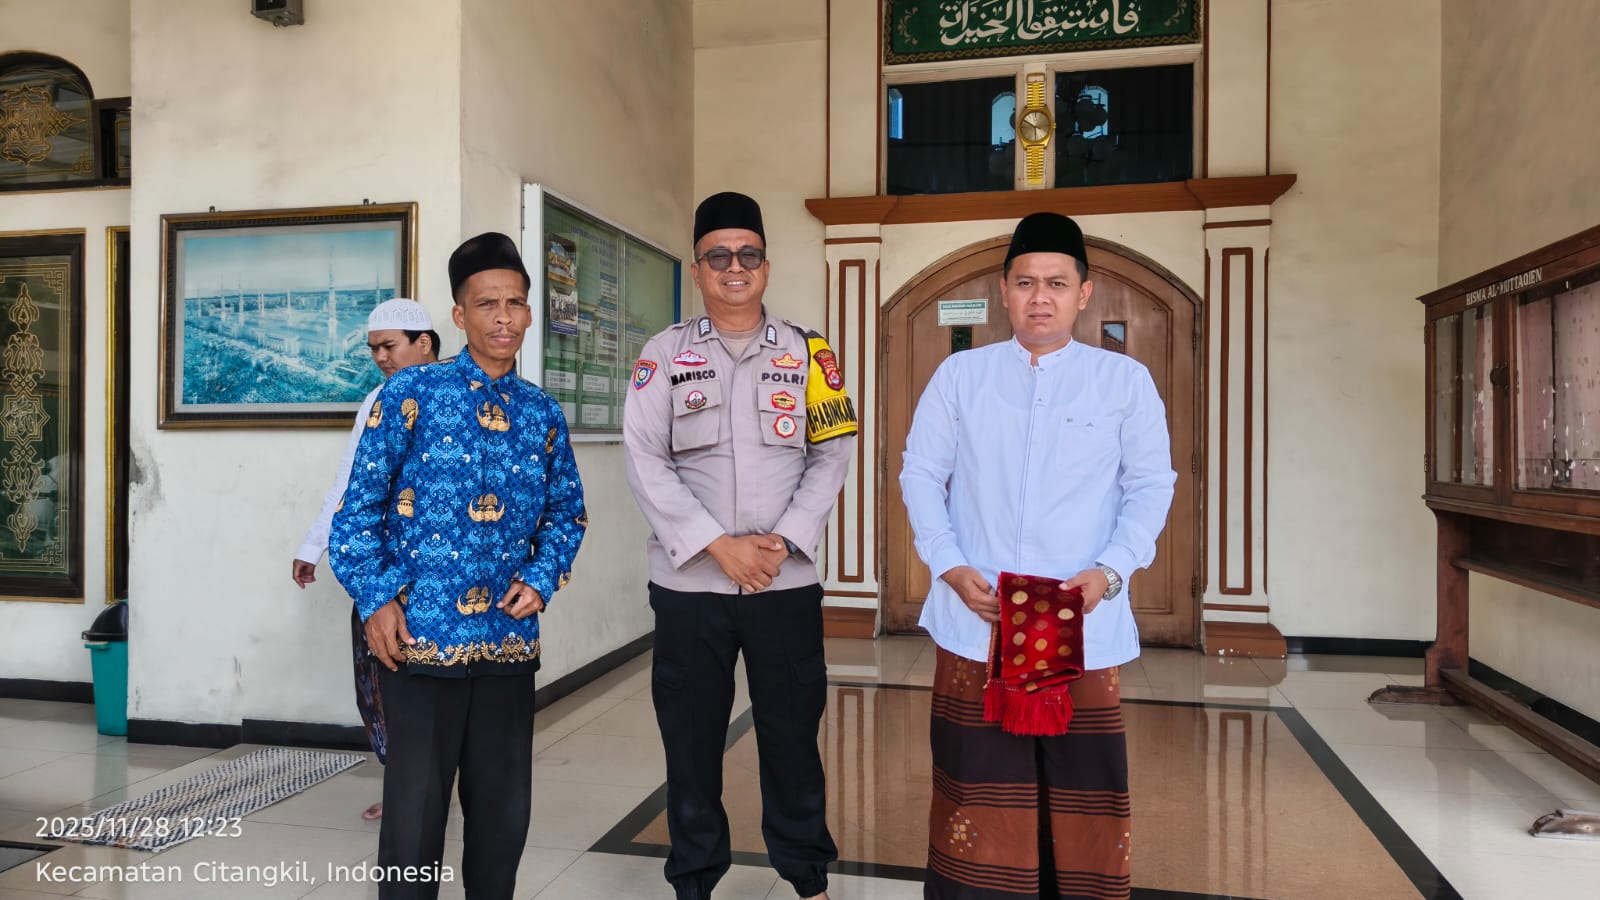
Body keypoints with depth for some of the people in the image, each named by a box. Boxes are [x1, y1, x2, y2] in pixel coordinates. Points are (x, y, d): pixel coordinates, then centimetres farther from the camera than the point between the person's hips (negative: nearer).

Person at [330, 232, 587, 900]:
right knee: (416, 804, 6)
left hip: (510, 639, 4)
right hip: (421, 635, -3)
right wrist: (375, 600, -9)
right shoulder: (412, 393, -3)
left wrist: (543, 579, -1)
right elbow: (360, 505, -2)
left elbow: (567, 512, 15)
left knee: (504, 804, 14)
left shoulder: (542, 413, 8)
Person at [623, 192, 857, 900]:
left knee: (792, 731, 9)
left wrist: (782, 541, -11)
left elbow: (831, 453, 1)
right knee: (691, 735, 9)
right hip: (688, 581, 0)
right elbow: (644, 459, -5)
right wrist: (719, 546, -12)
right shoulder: (665, 353, 3)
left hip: (787, 580, 1)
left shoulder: (807, 352, 6)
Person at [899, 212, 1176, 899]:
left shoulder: (1125, 381, 4)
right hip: (975, 621, 1)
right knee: (976, 784, 8)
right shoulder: (959, 375, 5)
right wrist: (951, 567, -7)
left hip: (1084, 629, 0)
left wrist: (1108, 572, -11)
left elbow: (1151, 486, 4)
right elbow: (920, 475, 6)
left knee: (1080, 784, 8)